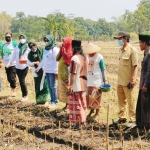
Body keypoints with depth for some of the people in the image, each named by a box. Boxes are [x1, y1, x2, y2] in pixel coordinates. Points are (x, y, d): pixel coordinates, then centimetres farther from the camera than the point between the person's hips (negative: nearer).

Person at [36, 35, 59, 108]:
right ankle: (52, 100, 16)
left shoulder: (55, 49, -9)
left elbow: (57, 61, -14)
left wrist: (56, 72, -17)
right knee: (49, 86, 10)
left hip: (52, 71, -7)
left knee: (53, 86, -4)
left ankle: (55, 102, 2)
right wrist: (38, 67, 22)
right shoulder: (45, 49, 14)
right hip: (47, 71, 7)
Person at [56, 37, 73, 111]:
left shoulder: (70, 52, -16)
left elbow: (70, 64, -19)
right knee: (63, 90, 13)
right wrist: (60, 50, -1)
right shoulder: (63, 51, 9)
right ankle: (66, 105, 21)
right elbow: (57, 59, 5)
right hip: (61, 74, 9)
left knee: (67, 90, -3)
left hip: (66, 74, -9)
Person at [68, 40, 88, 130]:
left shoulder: (75, 58, -18)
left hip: (76, 85, -7)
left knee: (76, 104, -1)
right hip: (84, 84, 7)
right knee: (83, 103, 17)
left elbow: (73, 74, -20)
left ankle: (77, 123, 1)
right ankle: (83, 120, 26)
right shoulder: (85, 57, 5)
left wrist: (71, 85, -16)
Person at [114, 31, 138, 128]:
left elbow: (134, 66, -16)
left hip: (128, 81, -8)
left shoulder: (132, 50, -14)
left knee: (131, 101, 1)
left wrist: (132, 80, -19)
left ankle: (133, 120, 8)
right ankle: (122, 118, 28)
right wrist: (119, 78, 16)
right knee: (121, 100, 16)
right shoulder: (121, 50, 10)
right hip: (120, 80, 8)